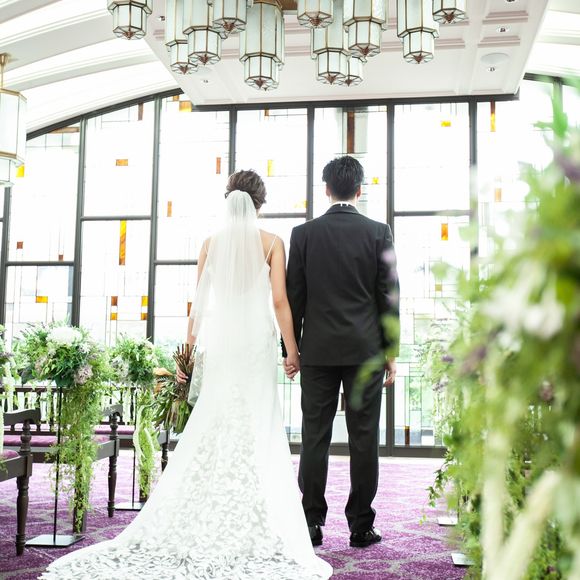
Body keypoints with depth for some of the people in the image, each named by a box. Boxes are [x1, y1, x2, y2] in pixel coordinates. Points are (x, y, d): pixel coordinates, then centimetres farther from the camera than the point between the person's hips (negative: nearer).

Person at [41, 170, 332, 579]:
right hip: (257, 340, -2)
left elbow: (199, 298, 8)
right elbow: (279, 299, -6)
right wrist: (292, 349, -1)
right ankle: (254, 522, 3)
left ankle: (204, 513, 12)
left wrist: (192, 339, 16)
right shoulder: (272, 243, -1)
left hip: (219, 339, 3)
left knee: (212, 422, 9)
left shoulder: (211, 243, 7)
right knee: (258, 426, 1)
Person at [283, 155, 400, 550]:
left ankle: (313, 524, 11)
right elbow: (388, 296, -1)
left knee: (315, 438, 6)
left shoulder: (304, 233, 1)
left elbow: (294, 295, 2)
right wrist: (391, 352, 5)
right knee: (363, 440, 4)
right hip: (365, 350, -1)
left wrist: (291, 349, 9)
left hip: (318, 350, 1)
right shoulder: (379, 233, -1)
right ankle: (361, 526, 10)